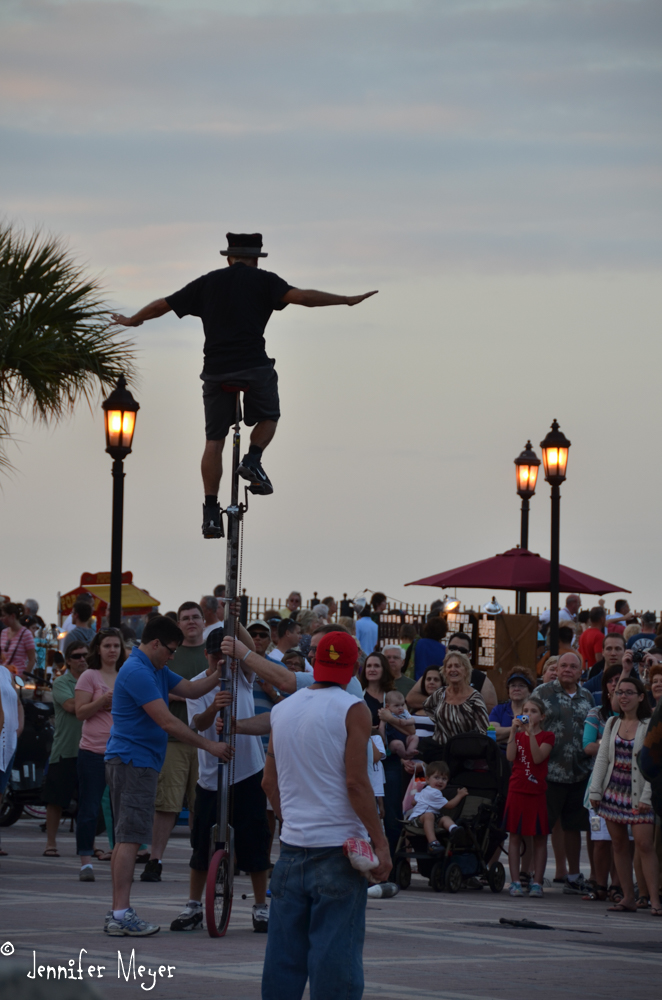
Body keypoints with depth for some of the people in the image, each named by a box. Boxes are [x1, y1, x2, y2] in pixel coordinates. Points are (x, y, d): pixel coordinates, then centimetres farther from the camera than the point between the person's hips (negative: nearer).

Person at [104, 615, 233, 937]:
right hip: (134, 762, -11)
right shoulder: (137, 672, -17)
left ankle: (118, 913, 13)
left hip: (133, 762, 11)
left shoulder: (154, 670, 17)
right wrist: (209, 746, -16)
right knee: (129, 838, -12)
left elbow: (191, 689, 19)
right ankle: (121, 914, -15)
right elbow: (167, 721, -20)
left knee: (126, 839, 11)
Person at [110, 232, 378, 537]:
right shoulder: (263, 280, 5)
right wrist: (347, 300, -7)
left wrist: (131, 321, 37)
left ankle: (211, 511, 3)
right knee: (268, 417, 24)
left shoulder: (207, 283, 14)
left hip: (216, 370, 2)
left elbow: (161, 305, 21)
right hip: (255, 366, -2)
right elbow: (300, 296, -11)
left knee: (214, 440, 10)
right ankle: (253, 460, -3)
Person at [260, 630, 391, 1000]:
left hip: (292, 846, 5)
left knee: (285, 948, 8)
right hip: (338, 846, -5)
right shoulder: (352, 710, -7)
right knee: (336, 947, -4)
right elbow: (356, 782, -14)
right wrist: (381, 843, -11)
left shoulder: (283, 710, 11)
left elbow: (270, 782, 15)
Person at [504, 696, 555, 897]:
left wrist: (531, 733, -20)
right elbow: (510, 757, -8)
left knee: (539, 838, 1)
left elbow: (538, 757, -15)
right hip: (517, 790, 2)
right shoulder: (518, 735, 10)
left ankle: (537, 882, 6)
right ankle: (515, 882, 5)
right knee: (515, 836, 2)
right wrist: (514, 731, -14)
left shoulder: (547, 736, 2)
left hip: (537, 792, -2)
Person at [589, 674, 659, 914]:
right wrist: (595, 790, 4)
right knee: (618, 844, 4)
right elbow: (602, 758, 11)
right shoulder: (612, 724, 10)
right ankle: (628, 897, 9)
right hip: (614, 789, 5)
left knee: (644, 844, -14)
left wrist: (646, 797, -14)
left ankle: (654, 900, -15)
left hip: (637, 793, -5)